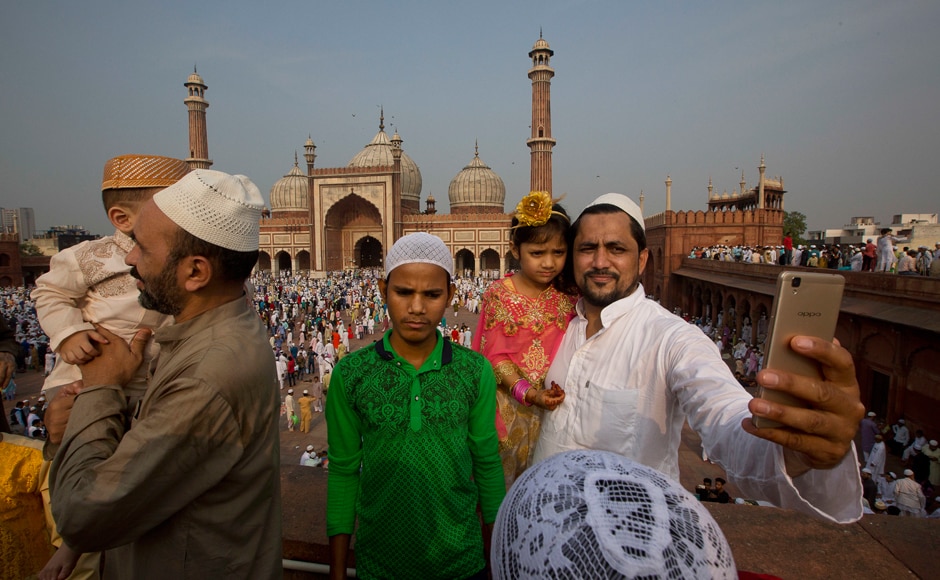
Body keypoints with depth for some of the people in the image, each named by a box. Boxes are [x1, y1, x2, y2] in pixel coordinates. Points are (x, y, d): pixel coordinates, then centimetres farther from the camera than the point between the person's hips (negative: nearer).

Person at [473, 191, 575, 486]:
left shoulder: (568, 293, 0)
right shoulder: (499, 295, -12)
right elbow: (495, 357, -13)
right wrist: (529, 393, -24)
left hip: (556, 404, 3)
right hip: (512, 408, -3)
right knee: (507, 474, 12)